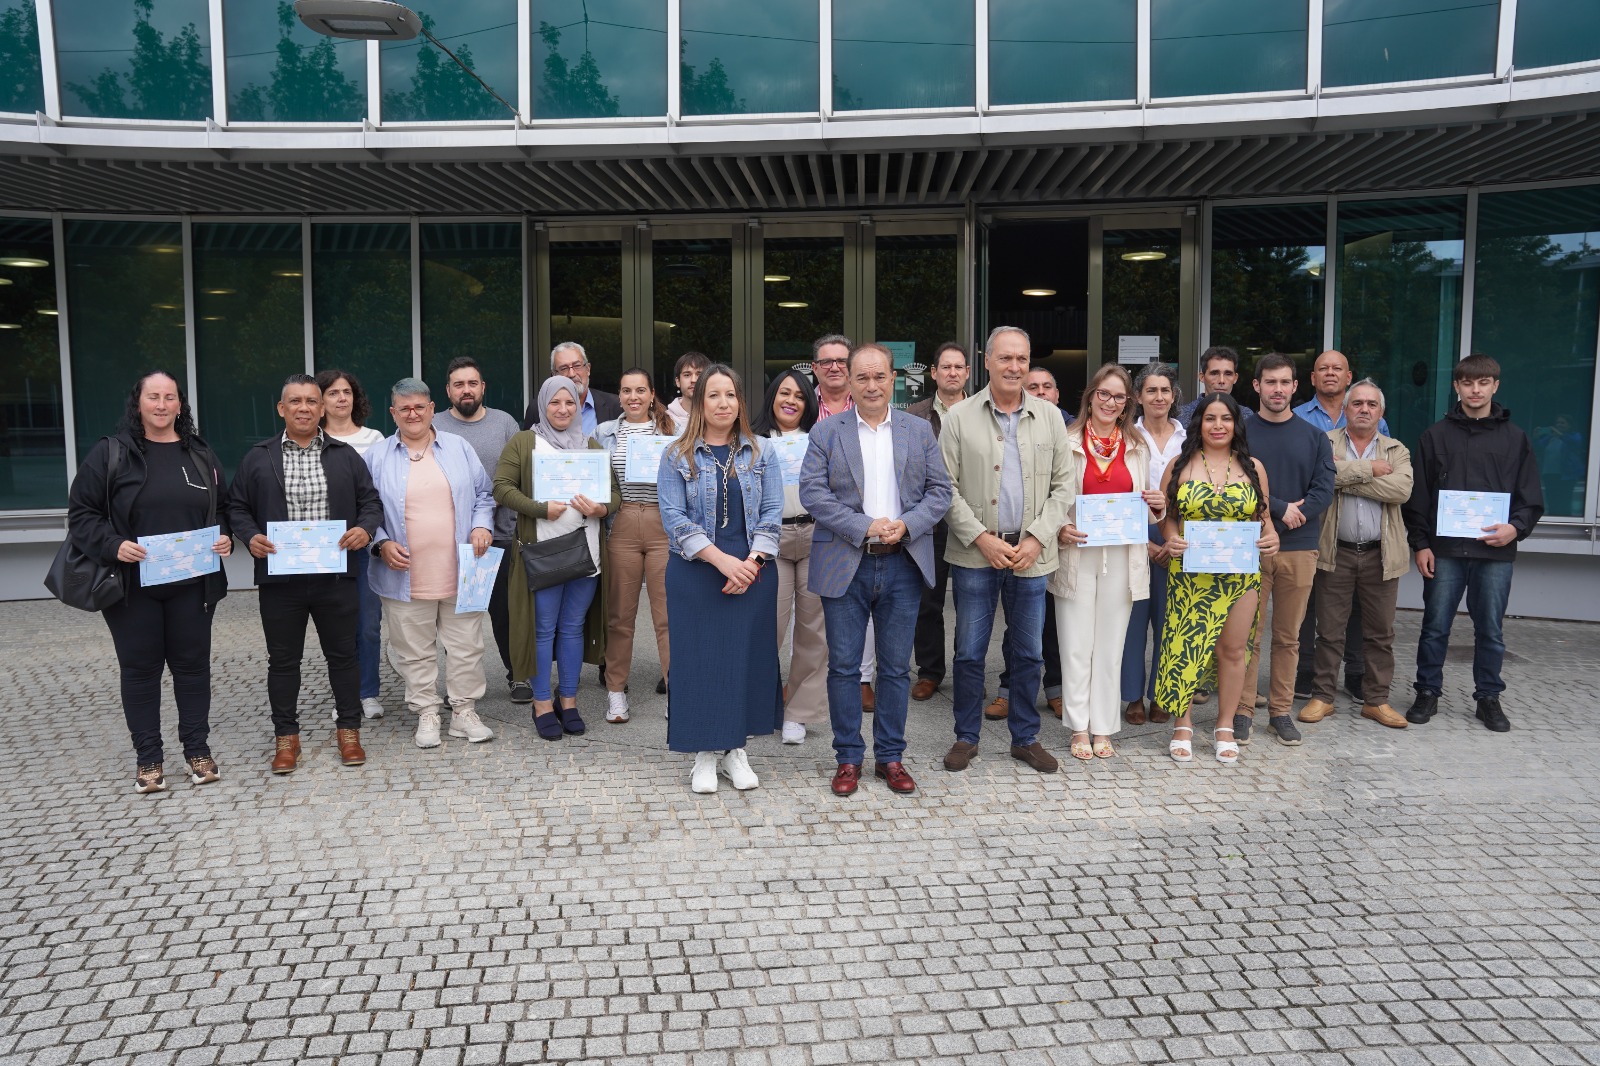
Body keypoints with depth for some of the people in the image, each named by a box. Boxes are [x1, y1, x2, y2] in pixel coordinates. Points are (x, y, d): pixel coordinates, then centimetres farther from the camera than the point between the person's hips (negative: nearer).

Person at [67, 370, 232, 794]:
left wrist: (226, 538, -4)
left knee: (192, 665, 9)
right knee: (140, 669, 7)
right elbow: (81, 514, -3)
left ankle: (197, 749, 22)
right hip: (132, 586, -2)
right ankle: (147, 758, 18)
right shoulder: (110, 453, -2)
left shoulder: (200, 455, 8)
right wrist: (113, 545, -19)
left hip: (191, 584, 2)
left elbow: (223, 508, 16)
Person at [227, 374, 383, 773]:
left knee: (343, 654, 9)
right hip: (279, 579, 0)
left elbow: (370, 501, 8)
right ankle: (286, 736, 22)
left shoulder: (345, 456, 6)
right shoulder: (258, 459, 5)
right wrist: (250, 537, -9)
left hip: (335, 577, 0)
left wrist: (366, 529, -12)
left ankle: (348, 729, 23)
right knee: (283, 660, 9)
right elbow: (238, 508, 10)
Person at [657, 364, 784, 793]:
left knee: (748, 656, 4)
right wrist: (722, 560, -17)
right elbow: (674, 517, -7)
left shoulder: (760, 454, 7)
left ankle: (736, 751, 18)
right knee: (699, 658, 1)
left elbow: (772, 513, 2)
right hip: (694, 576, -2)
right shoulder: (677, 456, 1)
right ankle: (704, 755, 14)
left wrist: (752, 562, -12)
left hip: (751, 573, 2)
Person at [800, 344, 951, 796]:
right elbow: (812, 491, -6)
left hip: (903, 564, 2)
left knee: (896, 667, 8)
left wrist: (906, 525, -12)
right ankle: (848, 758, 17)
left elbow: (940, 491, 6)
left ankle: (891, 757, 20)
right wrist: (864, 527, -15)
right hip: (844, 565, -1)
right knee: (843, 666, 4)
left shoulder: (920, 431, 9)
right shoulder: (826, 431, 3)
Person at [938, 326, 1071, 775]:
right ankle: (966, 737, 20)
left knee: (1028, 653, 10)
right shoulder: (959, 417, 0)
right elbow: (947, 488, -2)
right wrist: (982, 539, -11)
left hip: (1030, 553, 2)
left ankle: (1026, 738, 24)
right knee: (969, 651, 5)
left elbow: (1060, 487, 6)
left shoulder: (1049, 417, 6)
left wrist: (1036, 539, -7)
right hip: (975, 553, -2)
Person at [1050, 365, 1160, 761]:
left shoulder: (1137, 448, 11)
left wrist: (1158, 506, -3)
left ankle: (1103, 729, 16)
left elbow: (1144, 509, 18)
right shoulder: (1067, 443, -2)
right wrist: (1059, 529, -17)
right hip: (1076, 554, -3)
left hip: (1121, 557, 3)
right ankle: (1080, 729, 12)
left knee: (1110, 645, 8)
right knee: (1076, 646, 1)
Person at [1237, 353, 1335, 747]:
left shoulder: (1314, 437, 10)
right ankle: (1243, 711, 8)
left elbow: (1323, 492, 1)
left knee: (1288, 637, 8)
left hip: (1299, 549, 2)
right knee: (1248, 635, 0)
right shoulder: (1241, 432, 3)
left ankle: (1281, 711, 17)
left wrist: (1297, 514, -13)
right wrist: (1280, 509, -14)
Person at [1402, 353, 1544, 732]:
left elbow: (1532, 498, 8)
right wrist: (1420, 543, -3)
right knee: (1435, 626, 5)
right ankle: (1428, 692, 17)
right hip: (1444, 550, 0)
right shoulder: (1436, 435, 6)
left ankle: (1489, 697, 21)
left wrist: (1516, 527, -11)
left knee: (1491, 629, 8)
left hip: (1495, 552, 1)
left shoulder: (1514, 437, 8)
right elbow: (1418, 495, 4)